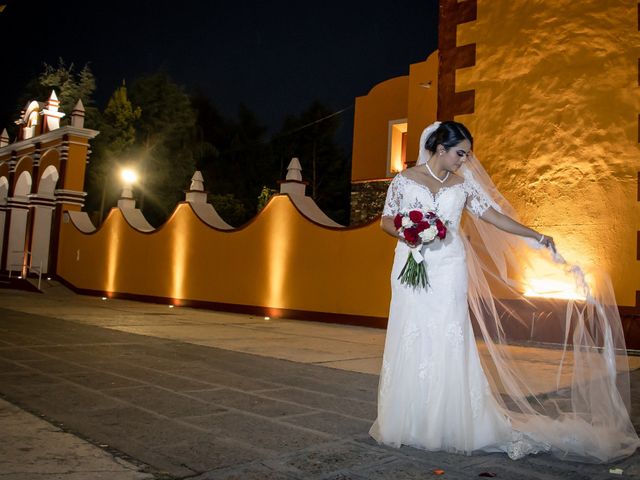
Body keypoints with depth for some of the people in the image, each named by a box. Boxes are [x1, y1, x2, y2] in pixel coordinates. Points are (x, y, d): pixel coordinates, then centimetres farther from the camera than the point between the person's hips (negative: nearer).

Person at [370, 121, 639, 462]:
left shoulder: (463, 184, 9)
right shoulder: (404, 180, 1)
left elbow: (493, 215, 11)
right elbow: (386, 220, 5)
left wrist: (537, 237, 9)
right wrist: (406, 235, -16)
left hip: (449, 274, 2)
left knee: (449, 345, 0)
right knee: (410, 343, 0)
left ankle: (450, 425, 10)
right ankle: (407, 424, 12)